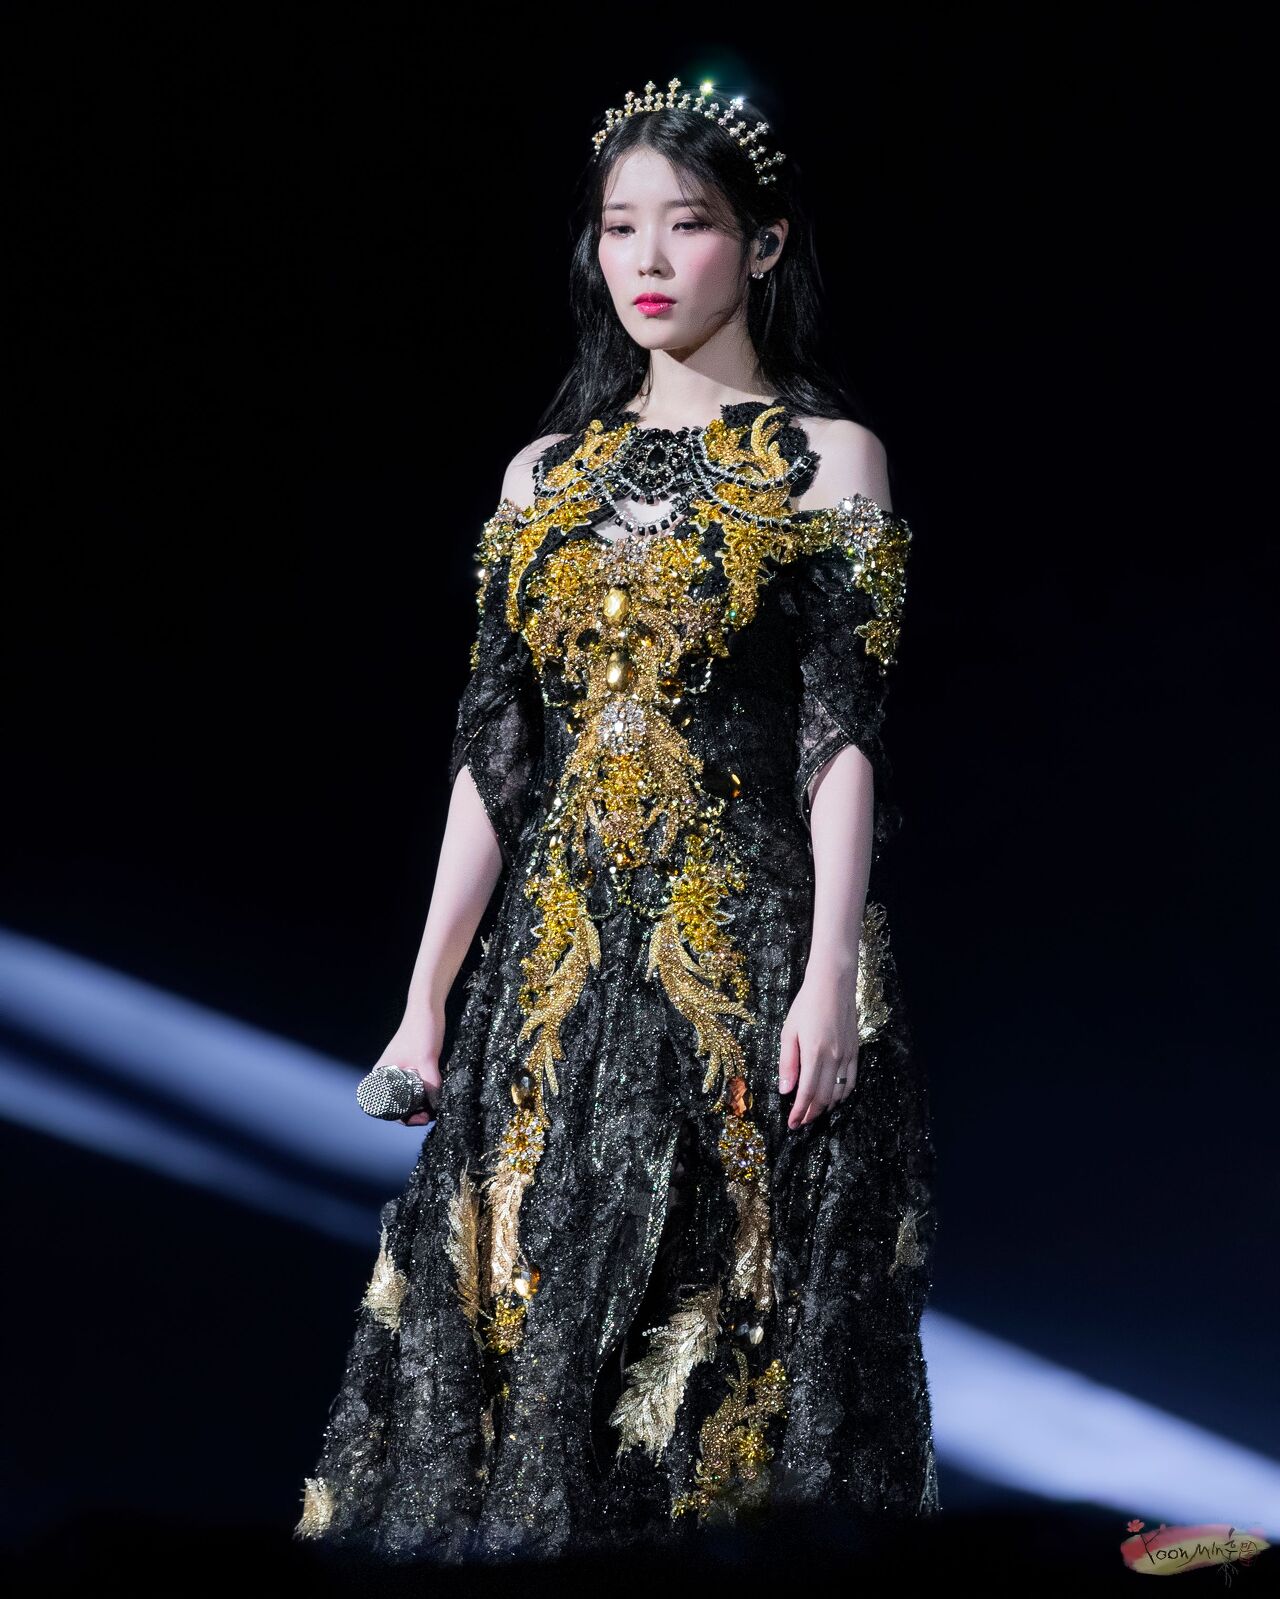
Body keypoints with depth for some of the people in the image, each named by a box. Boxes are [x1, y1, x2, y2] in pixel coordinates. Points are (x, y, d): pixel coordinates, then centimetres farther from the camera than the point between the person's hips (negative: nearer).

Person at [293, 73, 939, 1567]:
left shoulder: (826, 458, 1)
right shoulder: (546, 474, 12)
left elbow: (843, 737, -6)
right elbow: (494, 753, 10)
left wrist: (830, 980, -16)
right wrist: (425, 997, 7)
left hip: (748, 956, -4)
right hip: (559, 961, 4)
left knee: (721, 1335, 0)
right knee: (515, 1323, 5)